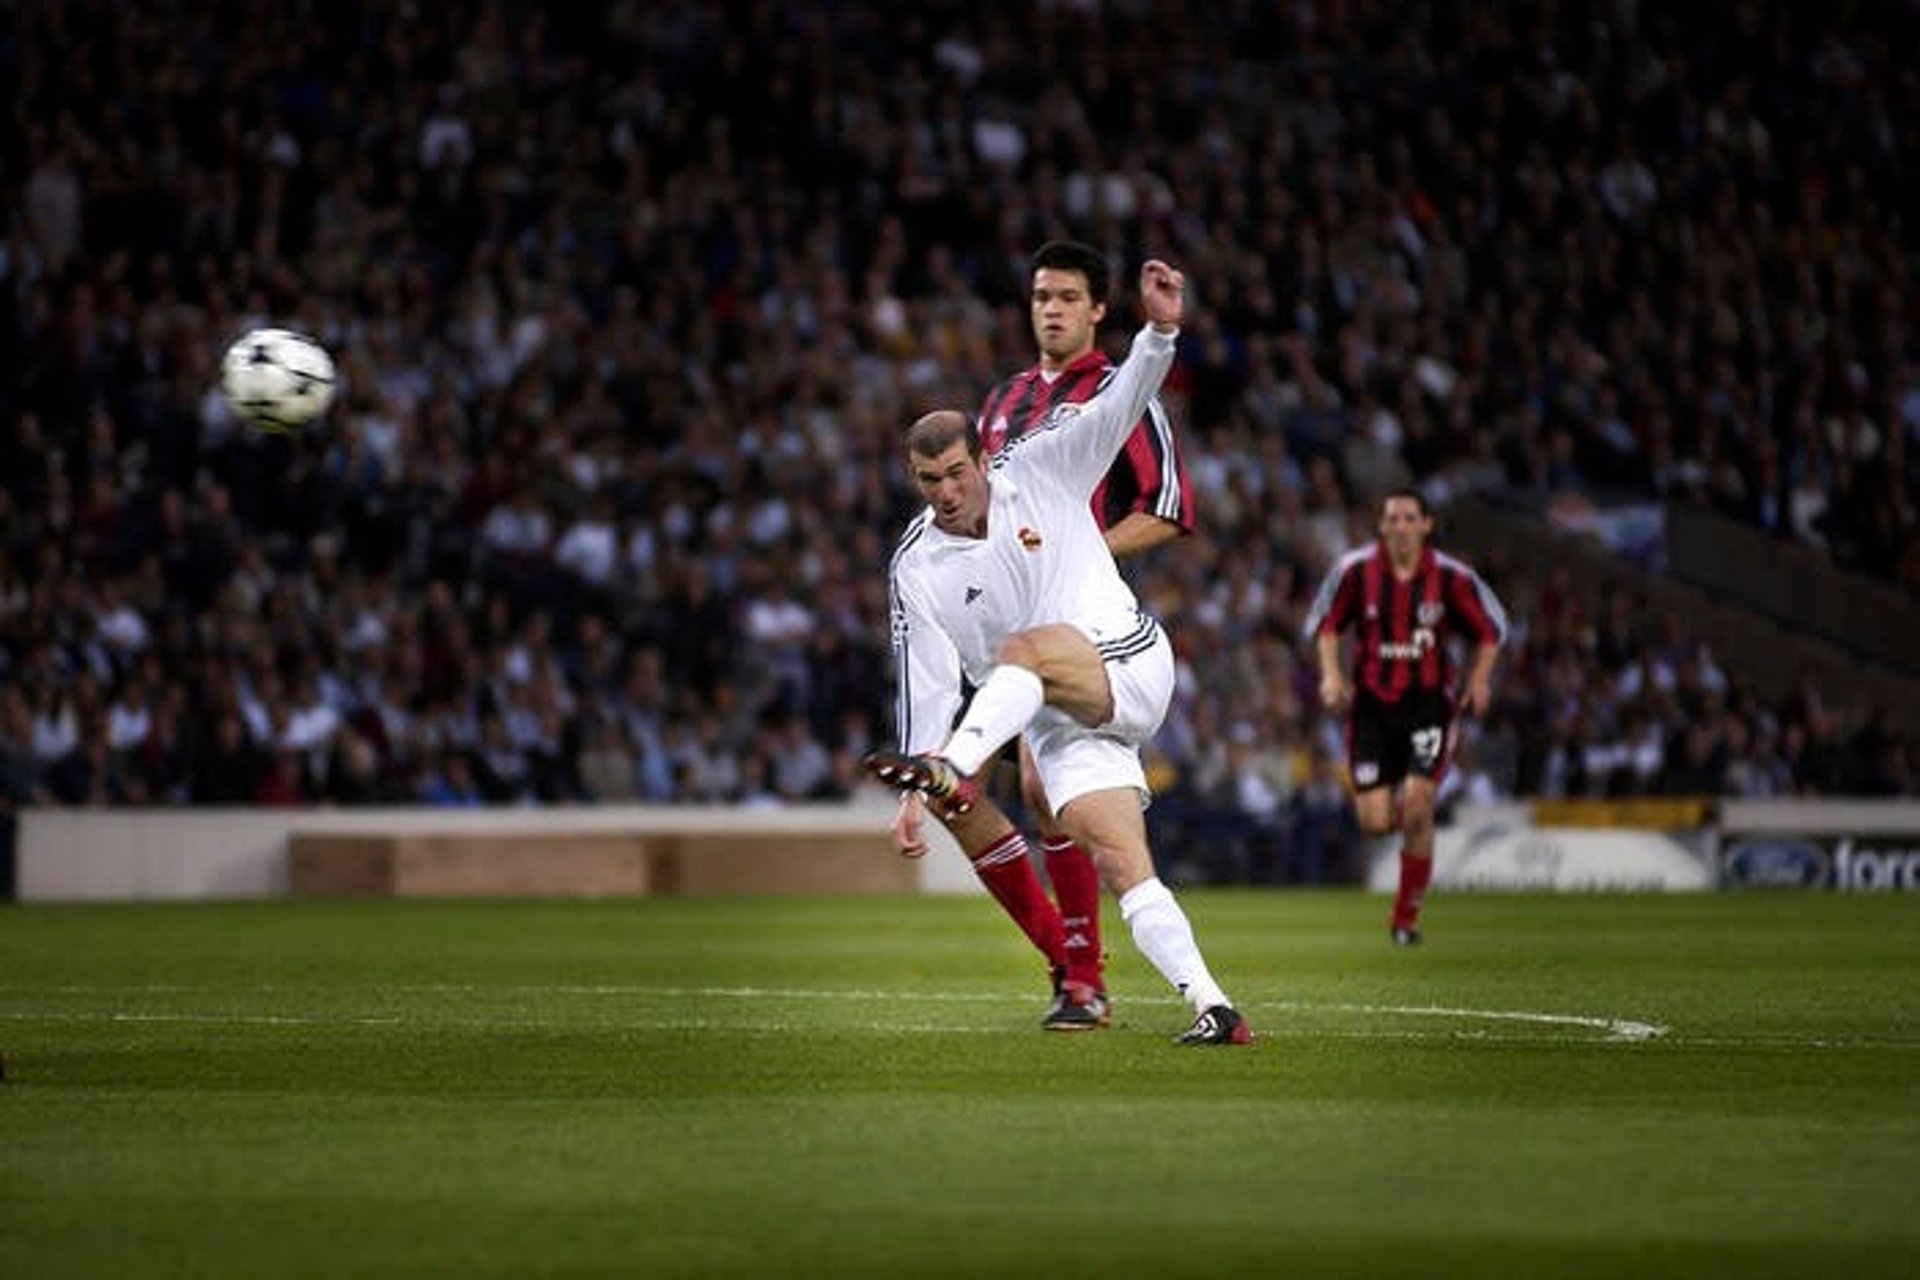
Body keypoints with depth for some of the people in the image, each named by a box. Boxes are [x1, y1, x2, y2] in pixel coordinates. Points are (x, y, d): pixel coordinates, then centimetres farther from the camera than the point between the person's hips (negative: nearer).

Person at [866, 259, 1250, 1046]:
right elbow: (928, 687, 2)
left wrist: (1159, 330, -27)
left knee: (1022, 647, -33)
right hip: (1058, 721, 2)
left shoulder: (1040, 468, 1)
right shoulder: (915, 570, 3)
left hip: (1129, 665, -2)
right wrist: (911, 800, -6)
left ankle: (952, 774, -52)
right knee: (1119, 863, -17)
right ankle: (1212, 1009, -24)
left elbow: (1120, 406, -8)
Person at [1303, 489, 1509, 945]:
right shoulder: (1356, 570, -3)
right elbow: (1325, 623, 11)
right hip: (1372, 705, 1)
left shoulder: (1450, 577, -4)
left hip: (1429, 703, -1)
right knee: (1375, 824, -7)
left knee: (1416, 808, -17)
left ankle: (1407, 916, -1)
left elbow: (1491, 629, 10)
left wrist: (1479, 679, -4)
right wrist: (1331, 674, -4)